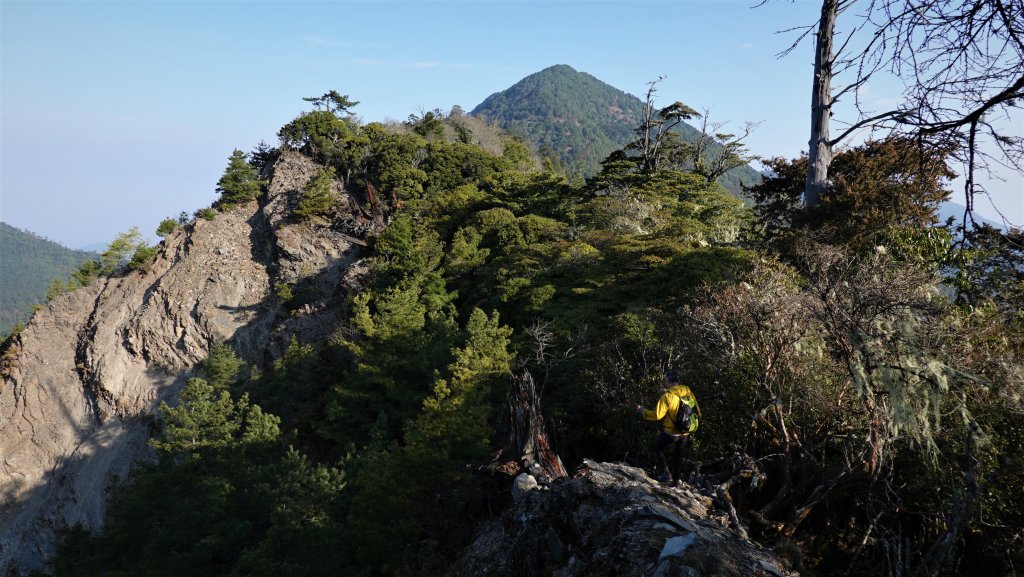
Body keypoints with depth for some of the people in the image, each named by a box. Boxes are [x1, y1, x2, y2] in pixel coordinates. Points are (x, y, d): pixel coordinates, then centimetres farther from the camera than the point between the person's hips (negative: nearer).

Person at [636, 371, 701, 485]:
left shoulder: (668, 396, -19)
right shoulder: (689, 393, -1)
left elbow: (657, 415, -21)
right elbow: (697, 413, 5)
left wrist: (643, 411, -7)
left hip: (671, 432, -6)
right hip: (685, 433, 6)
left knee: (658, 447, 19)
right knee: (678, 456, 21)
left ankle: (666, 473, 9)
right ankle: (676, 481, 30)